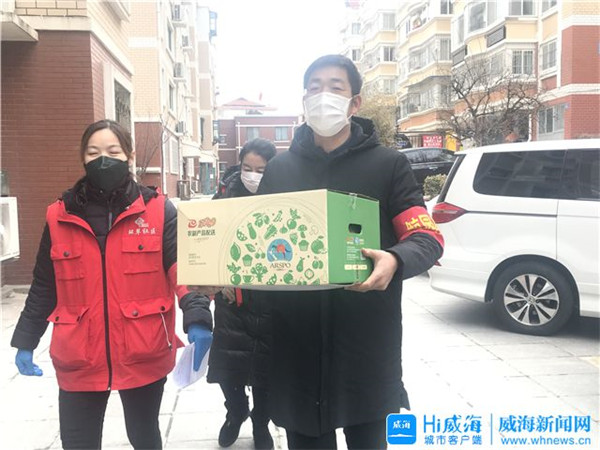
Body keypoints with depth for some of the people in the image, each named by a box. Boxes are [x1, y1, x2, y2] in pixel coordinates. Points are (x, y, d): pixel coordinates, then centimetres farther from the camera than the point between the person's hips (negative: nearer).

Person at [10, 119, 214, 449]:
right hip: (78, 359, 2)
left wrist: (197, 318, -27)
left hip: (144, 355, -1)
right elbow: (44, 285, 10)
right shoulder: (60, 216, 3)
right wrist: (26, 341, 11)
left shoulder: (158, 210, -5)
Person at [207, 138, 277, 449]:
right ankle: (236, 412, 38)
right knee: (226, 366, 6)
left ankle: (261, 425, 37)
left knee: (265, 369, 11)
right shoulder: (226, 195, 0)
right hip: (231, 298, 2)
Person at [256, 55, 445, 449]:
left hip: (366, 342, -2)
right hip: (297, 341, 3)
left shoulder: (389, 164, 0)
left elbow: (428, 238, -7)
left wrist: (396, 261, -29)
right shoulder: (279, 169, 10)